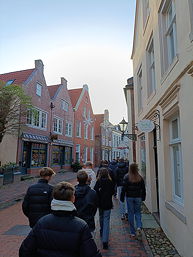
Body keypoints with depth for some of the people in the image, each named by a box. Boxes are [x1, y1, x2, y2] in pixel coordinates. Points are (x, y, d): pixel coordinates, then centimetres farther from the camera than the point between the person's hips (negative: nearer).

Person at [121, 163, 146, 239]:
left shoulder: (127, 177, -10)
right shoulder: (140, 178, -3)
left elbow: (124, 188, -8)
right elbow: (143, 189, 5)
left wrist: (122, 198, 0)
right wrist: (143, 197, 17)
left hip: (129, 197, -2)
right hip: (138, 197, 2)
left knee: (131, 213, 8)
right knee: (137, 212, 17)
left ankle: (132, 232, 15)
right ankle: (139, 227, -3)